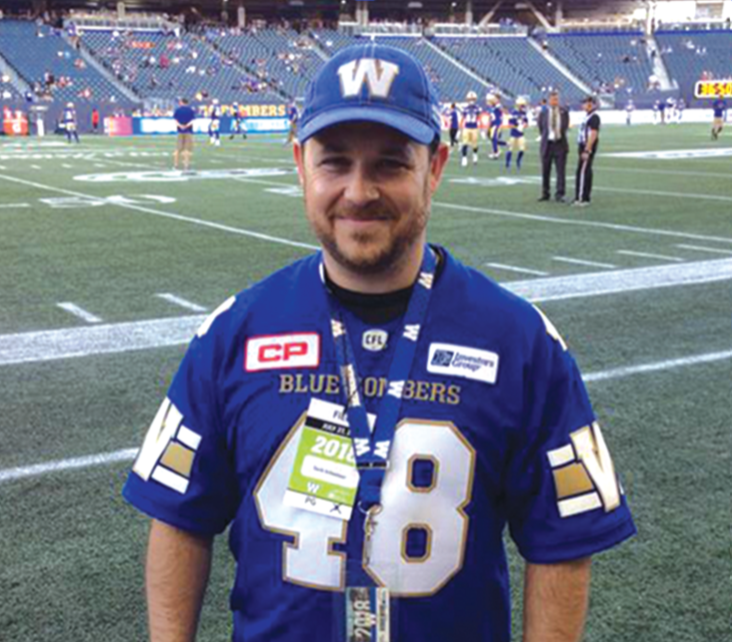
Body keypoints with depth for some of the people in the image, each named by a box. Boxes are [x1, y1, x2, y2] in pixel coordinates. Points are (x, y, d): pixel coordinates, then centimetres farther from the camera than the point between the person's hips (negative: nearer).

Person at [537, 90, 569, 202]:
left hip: (560, 144, 0)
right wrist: (545, 137, 7)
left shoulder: (564, 112, 3)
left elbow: (565, 126, 11)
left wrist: (560, 136, 5)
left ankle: (560, 194, 0)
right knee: (545, 171, 5)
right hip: (547, 144, 0)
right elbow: (540, 127, 9)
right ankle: (545, 194, 15)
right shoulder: (543, 113, 0)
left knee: (561, 171, -3)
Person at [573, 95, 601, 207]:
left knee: (583, 172, -10)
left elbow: (593, 135, -22)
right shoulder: (588, 116, 16)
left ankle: (583, 199, -9)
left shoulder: (594, 117, -16)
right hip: (584, 147, 10)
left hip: (588, 148, -10)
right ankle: (584, 198, 17)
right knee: (585, 172, 12)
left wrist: (586, 150, -24)